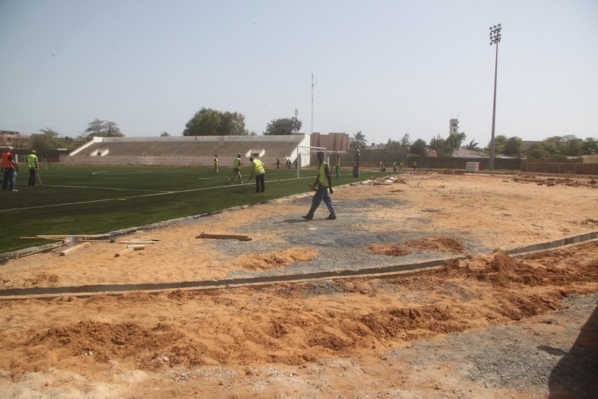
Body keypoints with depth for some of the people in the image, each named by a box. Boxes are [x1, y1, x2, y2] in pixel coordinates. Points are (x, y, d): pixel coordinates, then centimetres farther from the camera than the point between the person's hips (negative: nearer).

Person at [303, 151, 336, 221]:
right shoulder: (320, 165, 12)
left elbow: (329, 177, -17)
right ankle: (333, 215, 15)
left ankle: (310, 215, -3)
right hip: (321, 185, 9)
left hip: (324, 186, -9)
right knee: (327, 200, 11)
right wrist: (314, 185, 16)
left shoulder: (325, 166, -16)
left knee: (316, 200, -6)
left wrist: (330, 188, -18)